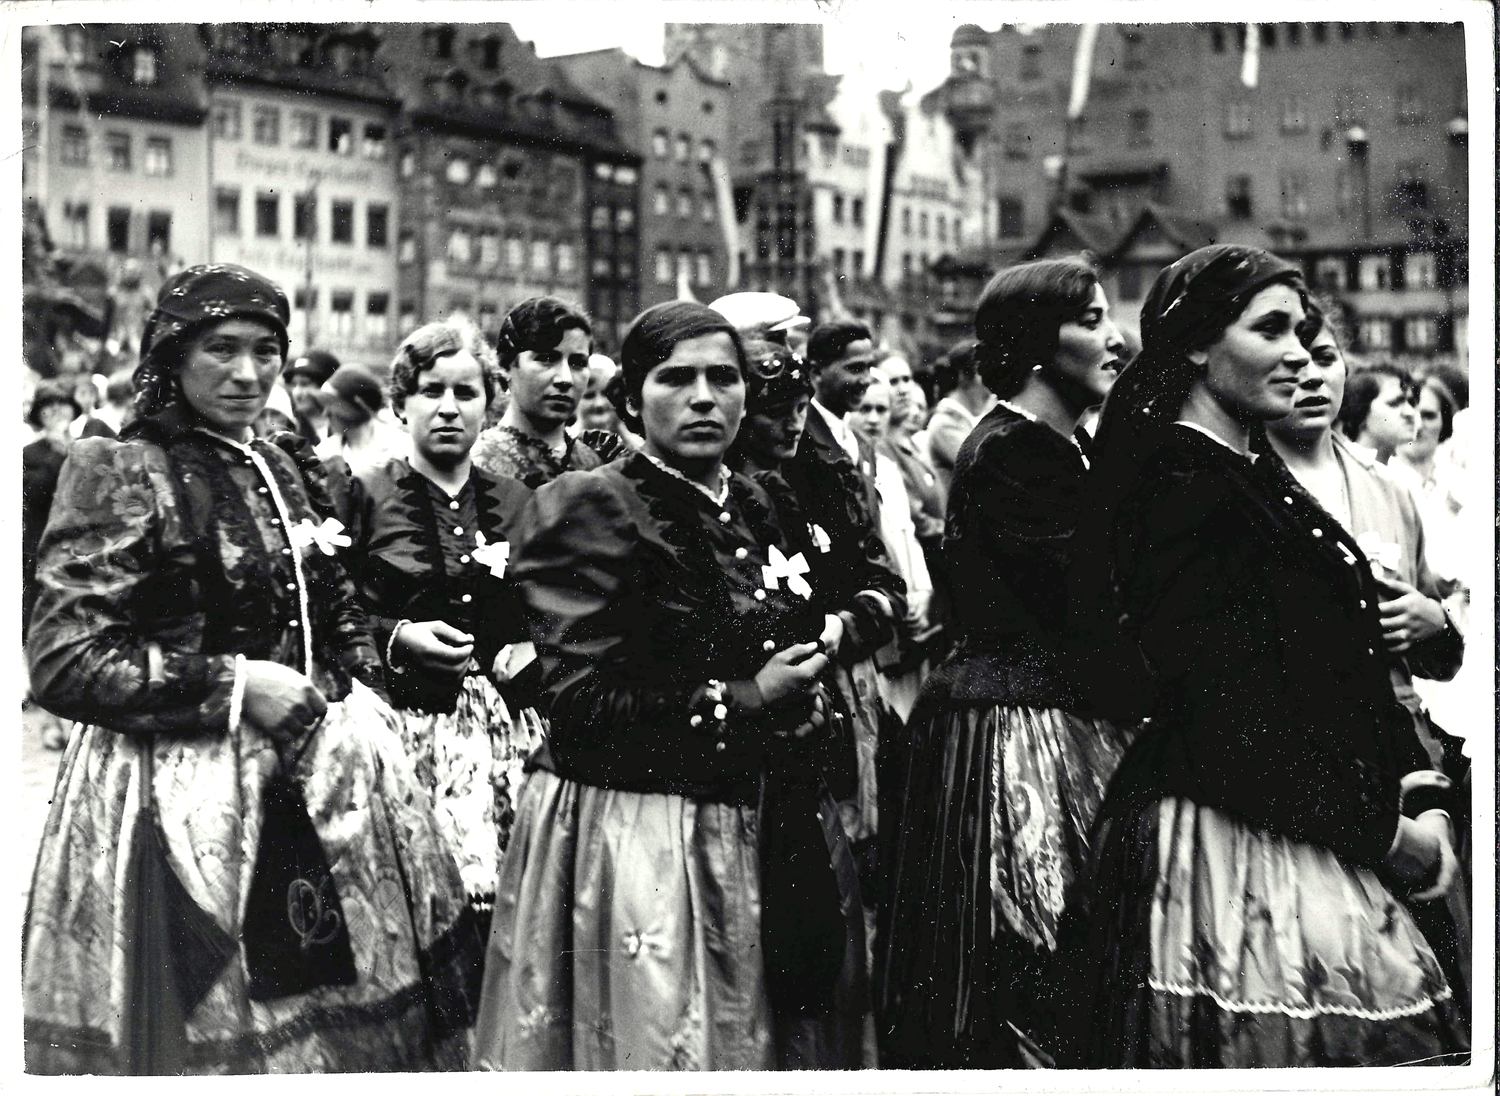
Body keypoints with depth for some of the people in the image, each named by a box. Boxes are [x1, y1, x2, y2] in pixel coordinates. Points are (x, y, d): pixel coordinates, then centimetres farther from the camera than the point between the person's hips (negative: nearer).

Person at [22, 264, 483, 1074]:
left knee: (331, 1032, 8)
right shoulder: (119, 474, -8)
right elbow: (64, 659, -13)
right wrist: (231, 686, -17)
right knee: (201, 1038, 0)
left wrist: (351, 696, 6)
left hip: (309, 787, 6)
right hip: (177, 799, -6)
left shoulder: (276, 474, 12)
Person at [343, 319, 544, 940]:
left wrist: (536, 649, 5)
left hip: (511, 722, 3)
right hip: (406, 720, -3)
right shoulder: (364, 496, 4)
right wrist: (395, 637, -13)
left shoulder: (517, 502, 16)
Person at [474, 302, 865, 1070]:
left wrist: (805, 700, 2)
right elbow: (581, 699, -16)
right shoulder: (588, 509, -9)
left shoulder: (760, 513, 13)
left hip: (772, 840, 7)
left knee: (769, 1041, 13)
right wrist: (739, 703, -15)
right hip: (633, 842, -7)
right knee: (657, 1044, 2)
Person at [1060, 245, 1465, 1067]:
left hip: (1320, 837, 9)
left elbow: (1345, 661, 15)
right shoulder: (1182, 482, -14)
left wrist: (1412, 793, 1)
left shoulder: (1253, 475, 14)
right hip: (1230, 846, -9)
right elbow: (1232, 707, -20)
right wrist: (1387, 830, -12)